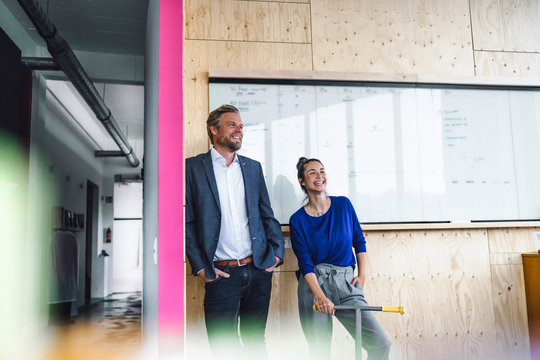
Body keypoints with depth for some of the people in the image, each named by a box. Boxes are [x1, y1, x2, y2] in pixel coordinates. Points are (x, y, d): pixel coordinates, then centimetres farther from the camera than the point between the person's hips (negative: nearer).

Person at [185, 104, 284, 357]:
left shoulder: (253, 167, 13)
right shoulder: (193, 166, 0)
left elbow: (267, 215, 14)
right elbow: (187, 222, -3)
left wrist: (277, 252, 1)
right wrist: (200, 267, -9)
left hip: (259, 270, 4)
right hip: (222, 274, -3)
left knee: (256, 341, 15)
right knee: (223, 349, 4)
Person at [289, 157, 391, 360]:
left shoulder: (343, 204, 6)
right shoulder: (298, 220, 0)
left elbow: (359, 241, 15)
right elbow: (305, 262, -6)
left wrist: (362, 275, 6)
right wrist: (319, 296, -18)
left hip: (346, 283, 2)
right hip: (313, 284, -2)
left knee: (381, 343, -9)